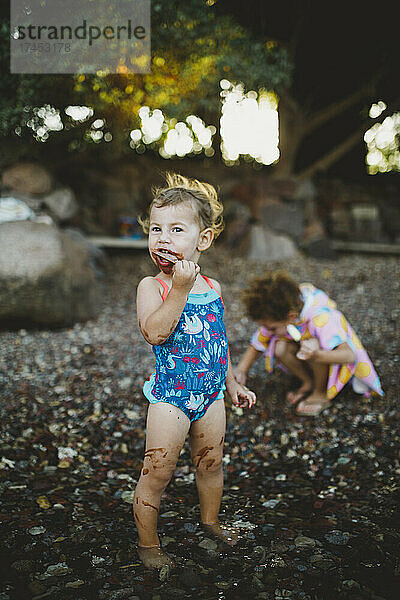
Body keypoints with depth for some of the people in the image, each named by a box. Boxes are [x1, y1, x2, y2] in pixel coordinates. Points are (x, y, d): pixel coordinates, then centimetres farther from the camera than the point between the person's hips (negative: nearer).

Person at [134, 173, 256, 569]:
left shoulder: (212, 287, 4)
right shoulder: (151, 286, -11)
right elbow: (154, 332, -28)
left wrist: (232, 384, 20)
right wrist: (180, 289, -30)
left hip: (210, 392, 5)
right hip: (170, 395, -5)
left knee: (211, 462, 19)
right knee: (157, 473, 1)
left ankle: (210, 520, 43)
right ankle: (147, 544, 21)